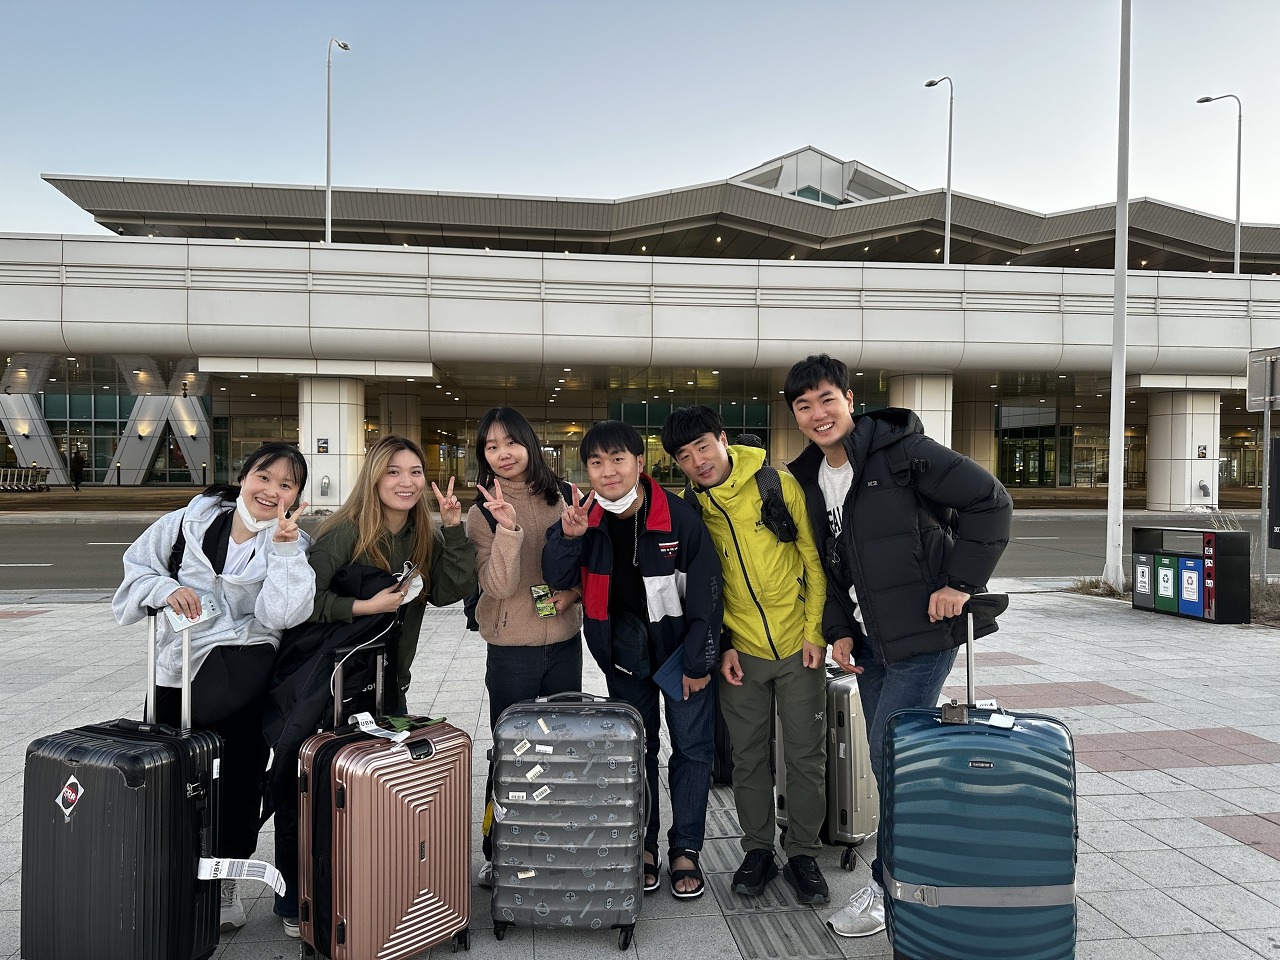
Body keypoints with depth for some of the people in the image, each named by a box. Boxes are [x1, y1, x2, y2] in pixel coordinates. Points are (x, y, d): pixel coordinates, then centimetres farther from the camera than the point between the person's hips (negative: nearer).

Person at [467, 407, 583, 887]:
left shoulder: (561, 498, 1)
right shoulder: (482, 514, -7)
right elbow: (499, 585, -18)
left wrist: (574, 591, -9)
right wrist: (508, 528, -30)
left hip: (565, 641, 3)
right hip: (512, 649, -3)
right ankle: (497, 852, 25)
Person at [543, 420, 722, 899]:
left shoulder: (678, 516, -21)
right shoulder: (584, 517, -10)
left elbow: (706, 593, -15)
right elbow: (557, 581, -9)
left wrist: (698, 662, -11)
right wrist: (568, 537, -28)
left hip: (680, 645, -2)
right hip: (622, 649, 3)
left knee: (692, 746, 5)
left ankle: (686, 849, 20)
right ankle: (642, 845, 27)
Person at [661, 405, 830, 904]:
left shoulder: (779, 485, -10)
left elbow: (814, 558, -4)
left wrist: (815, 630, -7)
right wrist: (722, 645, 0)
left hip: (799, 646, -1)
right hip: (740, 653, 2)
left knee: (806, 754, 7)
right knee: (748, 756, 11)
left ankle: (803, 853, 24)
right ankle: (758, 851, 28)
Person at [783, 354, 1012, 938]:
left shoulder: (900, 450, -15)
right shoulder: (809, 478, 8)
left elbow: (990, 502, -14)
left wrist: (961, 583, -16)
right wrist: (839, 630, 7)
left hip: (923, 632, -7)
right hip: (871, 640, 7)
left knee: (892, 758, -5)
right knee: (888, 763, 12)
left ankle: (888, 886, 13)